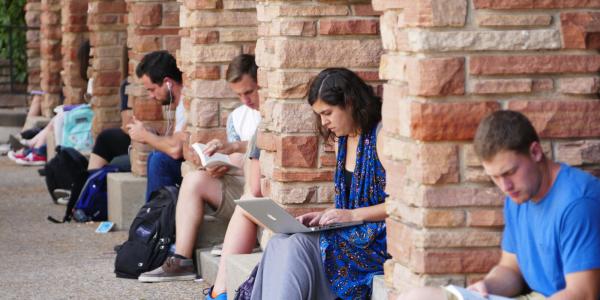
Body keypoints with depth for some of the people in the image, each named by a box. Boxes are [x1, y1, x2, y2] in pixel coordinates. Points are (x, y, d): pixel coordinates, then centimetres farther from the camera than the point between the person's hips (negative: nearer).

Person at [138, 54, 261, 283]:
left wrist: (233, 147, -27)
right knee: (194, 180, -13)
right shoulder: (237, 116, 19)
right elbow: (236, 162, 14)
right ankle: (182, 260, -16)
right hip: (240, 185, 7)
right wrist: (221, 167, -10)